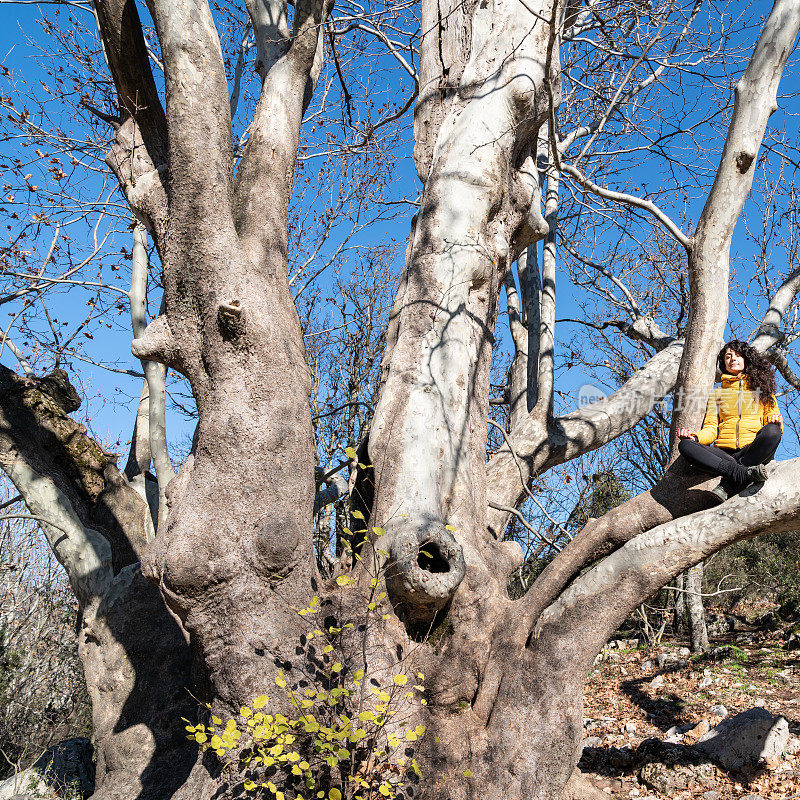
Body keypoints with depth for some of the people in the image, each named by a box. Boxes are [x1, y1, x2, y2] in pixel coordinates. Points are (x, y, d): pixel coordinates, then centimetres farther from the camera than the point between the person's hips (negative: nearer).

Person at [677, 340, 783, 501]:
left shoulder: (761, 389, 22)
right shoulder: (717, 394, 25)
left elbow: (774, 429, 15)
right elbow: (711, 430, 14)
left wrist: (776, 423, -10)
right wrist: (695, 436, -9)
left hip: (754, 451, -1)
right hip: (724, 453, 1)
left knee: (771, 431, -33)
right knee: (685, 445, -27)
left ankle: (729, 485, -38)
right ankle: (743, 473, -43)